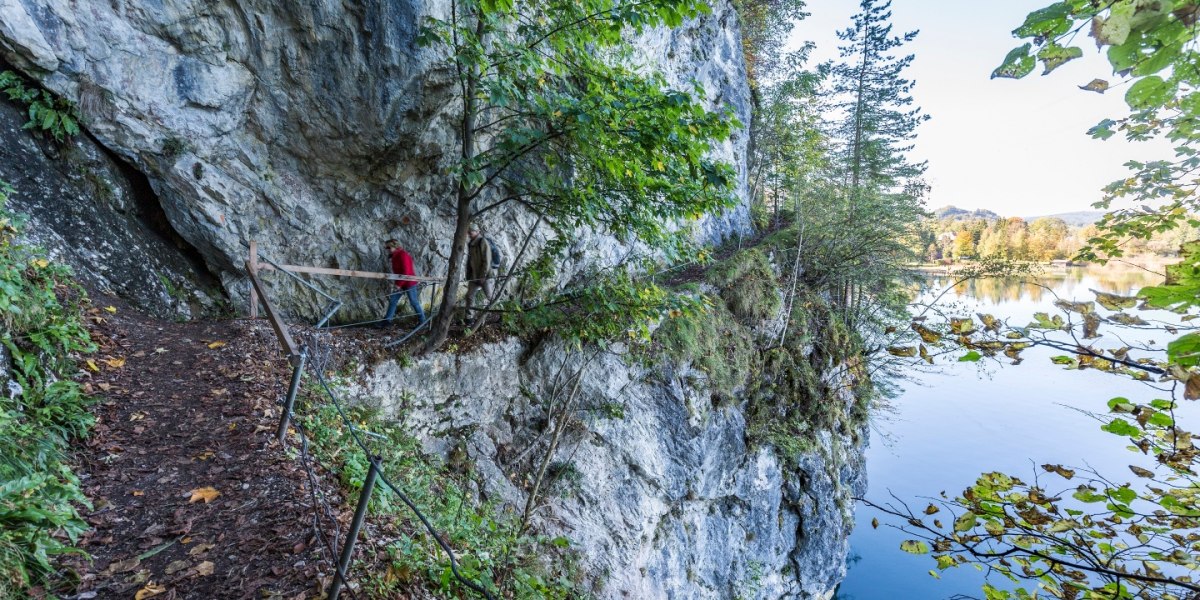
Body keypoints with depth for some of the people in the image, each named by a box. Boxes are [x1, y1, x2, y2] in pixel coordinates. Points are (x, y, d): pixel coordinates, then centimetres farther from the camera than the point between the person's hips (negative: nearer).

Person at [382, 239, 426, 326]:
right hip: (400, 284, 9)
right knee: (392, 300, 6)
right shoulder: (395, 256, 11)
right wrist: (397, 283, 6)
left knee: (414, 302, -1)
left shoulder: (403, 255, -18)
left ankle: (423, 321, 10)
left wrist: (399, 284, -20)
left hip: (409, 283, -9)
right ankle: (387, 320, 11)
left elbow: (406, 272, -23)